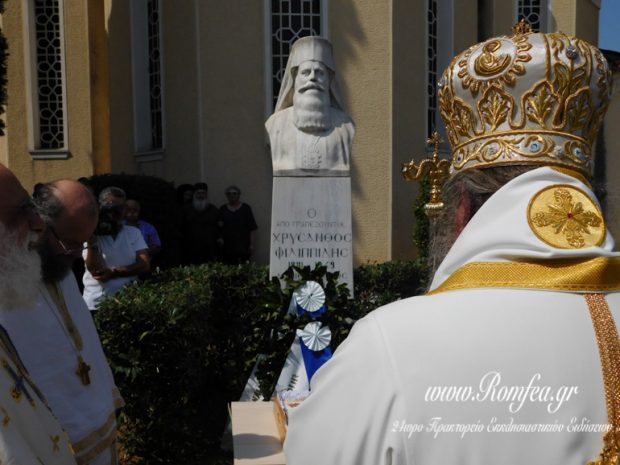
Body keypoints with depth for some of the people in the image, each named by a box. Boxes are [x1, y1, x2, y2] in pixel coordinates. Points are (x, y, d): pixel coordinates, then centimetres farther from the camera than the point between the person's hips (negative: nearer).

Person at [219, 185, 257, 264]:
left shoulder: (246, 208, 3)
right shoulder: (223, 209, 11)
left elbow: (252, 229, 0)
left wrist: (251, 245, -5)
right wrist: (220, 239, 1)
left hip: (243, 247, -2)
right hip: (227, 248, 2)